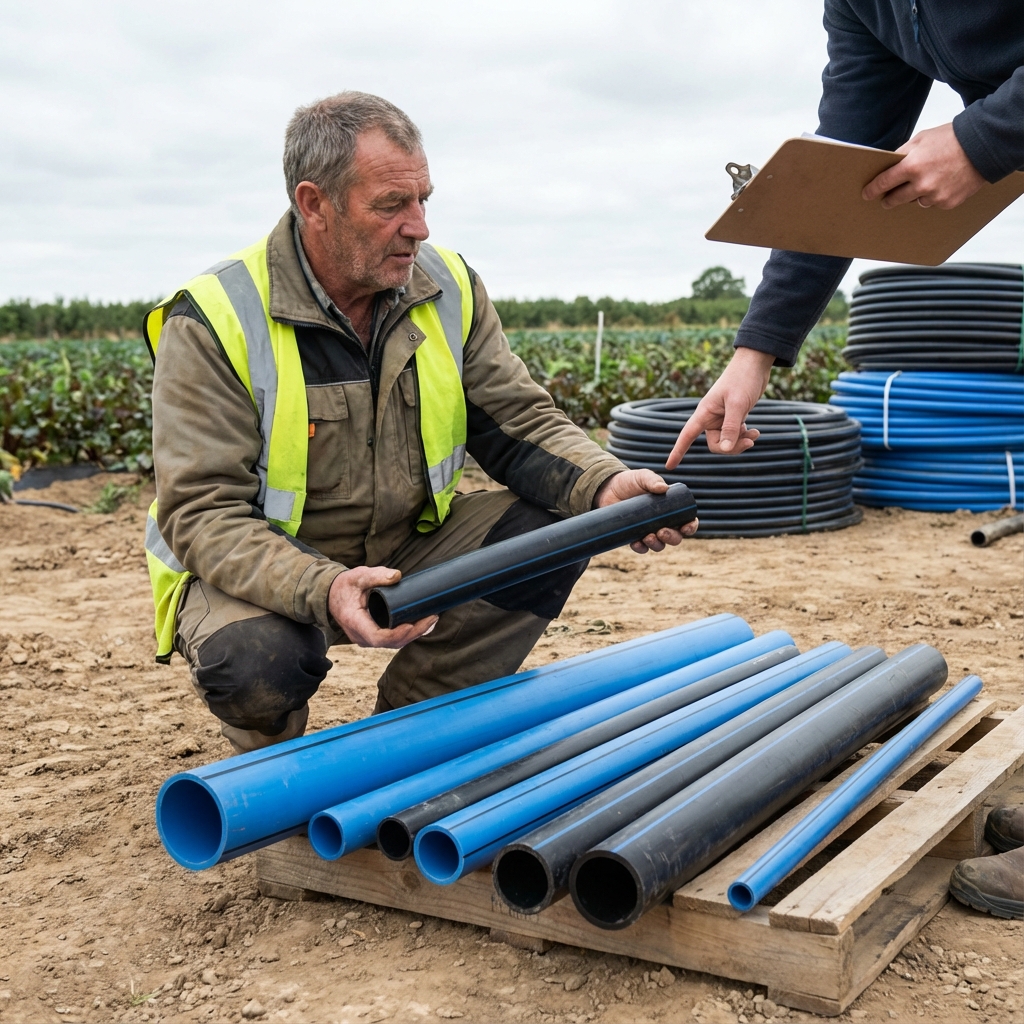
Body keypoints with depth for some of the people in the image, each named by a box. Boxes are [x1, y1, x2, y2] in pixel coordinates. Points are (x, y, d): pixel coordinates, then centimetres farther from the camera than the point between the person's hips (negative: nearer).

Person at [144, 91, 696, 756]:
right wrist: (321, 591, -42)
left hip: (407, 553, 5)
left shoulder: (449, 289, -4)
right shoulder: (213, 320, -20)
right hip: (259, 571, -4)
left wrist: (604, 485, -25)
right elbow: (202, 513, -24)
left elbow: (522, 422, -3)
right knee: (256, 659, -37)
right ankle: (274, 756, 4)